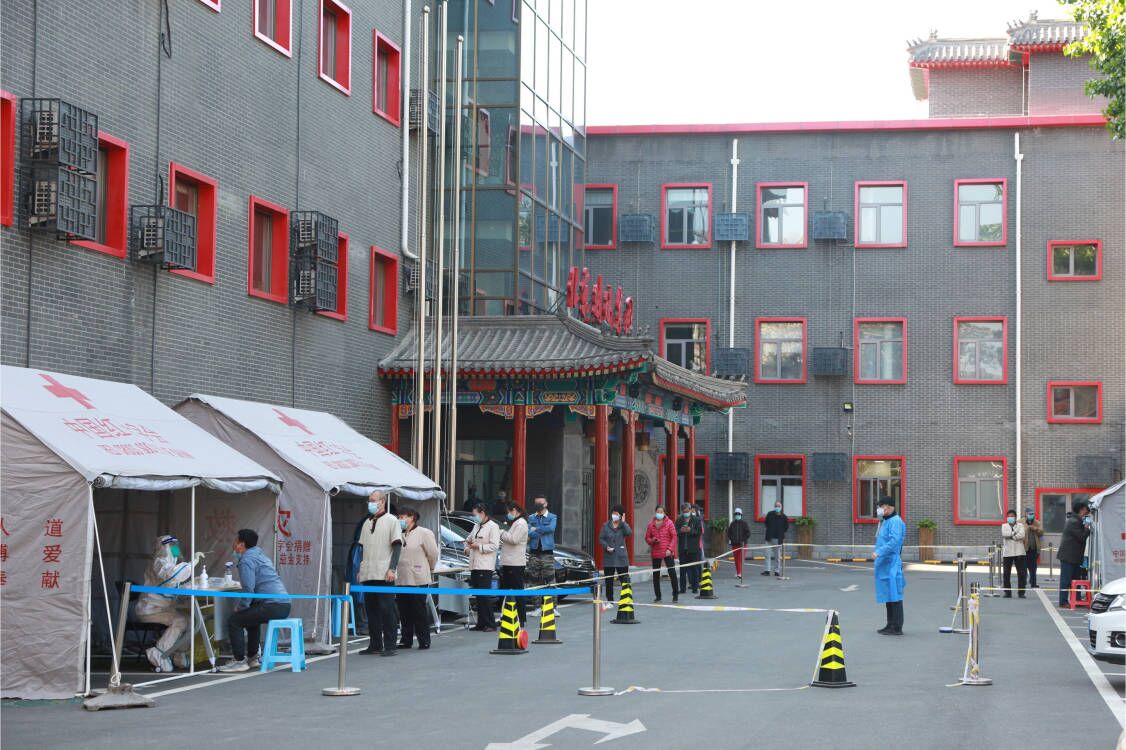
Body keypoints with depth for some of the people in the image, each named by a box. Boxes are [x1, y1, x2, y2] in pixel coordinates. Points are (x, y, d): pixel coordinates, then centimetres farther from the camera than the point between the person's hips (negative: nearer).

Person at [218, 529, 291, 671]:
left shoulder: (247, 560, -7)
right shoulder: (260, 554, 23)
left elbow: (249, 590, -15)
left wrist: (240, 607, -3)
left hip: (273, 605, -10)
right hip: (284, 605, 10)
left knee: (234, 621, -6)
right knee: (252, 618, 35)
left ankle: (240, 661, -4)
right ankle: (252, 658, 37)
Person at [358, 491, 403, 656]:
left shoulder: (391, 520, -1)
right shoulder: (367, 523, 18)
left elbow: (397, 546, -6)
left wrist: (392, 568, -15)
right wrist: (360, 569, 14)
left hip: (384, 575, -6)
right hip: (368, 575, 6)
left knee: (386, 610, -6)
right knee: (371, 610, 8)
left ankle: (389, 646, -4)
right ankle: (375, 644, 14)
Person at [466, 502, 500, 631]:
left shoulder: (493, 527, -7)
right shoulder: (477, 526, 18)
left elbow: (494, 546, -14)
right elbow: (469, 538, 33)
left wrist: (478, 546, -13)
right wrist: (468, 543, 12)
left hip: (485, 566, -8)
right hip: (475, 566, 8)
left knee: (485, 596, -9)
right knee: (478, 596, 9)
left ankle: (490, 624, -5)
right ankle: (481, 623, 14)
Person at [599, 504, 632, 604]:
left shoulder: (623, 525, 3)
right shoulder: (606, 526, 4)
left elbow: (629, 533, -17)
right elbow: (601, 539, 4)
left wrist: (623, 522, -15)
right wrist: (606, 546, -13)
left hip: (621, 558, -1)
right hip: (609, 557, 1)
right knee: (609, 581, 5)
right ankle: (609, 600, 13)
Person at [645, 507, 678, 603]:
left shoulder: (669, 523, -1)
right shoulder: (651, 524, 5)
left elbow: (674, 537, -2)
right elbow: (647, 538, 12)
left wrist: (670, 549, -11)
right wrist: (652, 540, -11)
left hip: (667, 552, -3)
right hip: (655, 553, 3)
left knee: (672, 573, -6)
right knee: (656, 575, 6)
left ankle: (675, 594, 3)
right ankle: (657, 596, 16)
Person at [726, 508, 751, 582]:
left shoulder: (744, 523, -1)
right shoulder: (732, 524, 9)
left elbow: (748, 533, -3)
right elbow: (729, 532, 15)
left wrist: (744, 540, -11)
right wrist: (729, 539, 1)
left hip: (742, 543, -4)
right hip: (734, 544, 4)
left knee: (741, 558, -10)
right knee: (736, 559, 7)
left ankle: (740, 573, -13)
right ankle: (738, 572, 17)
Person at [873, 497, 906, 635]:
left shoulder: (895, 521, -13)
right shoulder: (885, 521, 19)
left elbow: (894, 541, -26)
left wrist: (879, 552, -26)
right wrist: (877, 561, 23)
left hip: (892, 565, -10)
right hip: (884, 564, 11)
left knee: (894, 596, -8)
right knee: (888, 596, 14)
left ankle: (897, 627, -7)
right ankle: (891, 625, 20)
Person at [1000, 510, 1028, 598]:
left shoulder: (1020, 525, 9)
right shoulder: (1004, 526, 12)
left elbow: (1022, 535, -8)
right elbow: (1004, 534, -8)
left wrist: (1011, 536, -8)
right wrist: (1015, 533, -8)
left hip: (1019, 552, -1)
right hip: (1008, 552, 1)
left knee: (1021, 573, -2)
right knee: (1006, 574, 0)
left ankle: (1021, 592, 3)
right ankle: (1007, 592, 7)